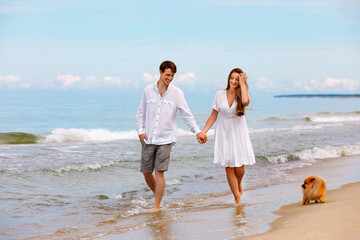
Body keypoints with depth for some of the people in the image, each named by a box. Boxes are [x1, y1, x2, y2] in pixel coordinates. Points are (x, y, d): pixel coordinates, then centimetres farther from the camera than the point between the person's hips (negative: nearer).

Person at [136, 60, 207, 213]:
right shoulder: (148, 91, 4)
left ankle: (157, 206, 0)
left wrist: (197, 131, -11)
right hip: (148, 139, 3)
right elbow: (141, 112, 11)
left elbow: (186, 114, -1)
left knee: (159, 172, -10)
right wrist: (140, 131, 1)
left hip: (165, 139, -3)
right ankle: (158, 197, 29)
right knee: (146, 172, 6)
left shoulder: (177, 93, -1)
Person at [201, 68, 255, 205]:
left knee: (239, 167, -2)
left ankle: (239, 184, 34)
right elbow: (214, 115, 5)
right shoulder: (220, 95, -1)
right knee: (229, 167, -2)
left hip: (238, 134, -1)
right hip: (224, 133, 1)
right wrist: (203, 132, -1)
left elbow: (246, 102, -31)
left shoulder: (242, 95, -5)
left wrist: (242, 83, -20)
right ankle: (237, 199, 5)